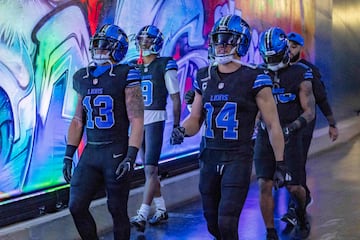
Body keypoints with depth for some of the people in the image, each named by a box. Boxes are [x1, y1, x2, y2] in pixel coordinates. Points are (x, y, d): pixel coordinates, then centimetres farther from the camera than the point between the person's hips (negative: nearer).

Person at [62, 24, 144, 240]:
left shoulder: (126, 76, -8)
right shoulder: (82, 78, 10)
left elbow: (137, 121, -11)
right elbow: (78, 120, 15)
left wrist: (130, 157, -18)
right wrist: (69, 155, 11)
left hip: (117, 153, -5)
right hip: (90, 152, 5)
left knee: (117, 210, 3)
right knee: (77, 206, 1)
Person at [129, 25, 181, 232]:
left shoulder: (165, 66, -5)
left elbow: (175, 97, -5)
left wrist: (176, 126, -9)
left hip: (155, 120, -7)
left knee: (150, 169, -12)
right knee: (151, 170, 14)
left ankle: (142, 216, -16)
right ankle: (161, 210, 25)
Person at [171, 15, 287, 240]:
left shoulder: (254, 79, -8)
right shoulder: (204, 77, 7)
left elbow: (273, 124, -4)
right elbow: (195, 118, 15)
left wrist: (280, 164, -4)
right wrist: (182, 131, -7)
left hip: (238, 159, -5)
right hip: (209, 157, 5)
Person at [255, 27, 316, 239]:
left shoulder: (300, 75, -4)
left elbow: (309, 112, -6)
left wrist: (291, 128, -22)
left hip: (289, 137, -2)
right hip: (265, 136, 2)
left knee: (294, 187, 3)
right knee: (265, 186, -7)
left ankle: (302, 216, 35)